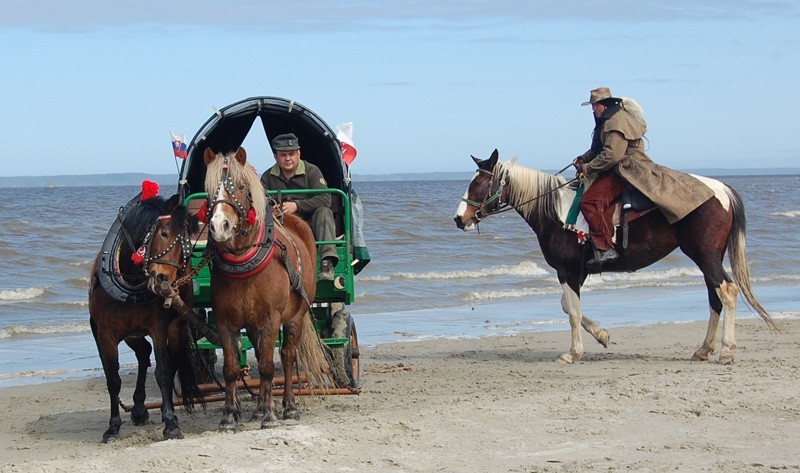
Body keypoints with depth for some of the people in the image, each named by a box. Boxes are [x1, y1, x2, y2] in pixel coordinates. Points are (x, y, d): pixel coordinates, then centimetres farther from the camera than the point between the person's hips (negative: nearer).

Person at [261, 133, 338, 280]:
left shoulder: (311, 171, -1)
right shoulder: (268, 177, 9)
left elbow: (325, 199, -13)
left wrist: (297, 205, -25)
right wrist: (270, 209, -24)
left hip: (310, 224, -1)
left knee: (324, 212, -32)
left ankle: (327, 262, -42)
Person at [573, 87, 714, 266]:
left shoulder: (617, 120, -15)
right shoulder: (606, 121, 20)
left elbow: (612, 154, -24)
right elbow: (598, 149, 29)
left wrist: (588, 168, -16)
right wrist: (583, 159, 12)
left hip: (626, 170, -12)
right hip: (614, 170, 12)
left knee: (589, 201, -28)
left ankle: (606, 249, -34)